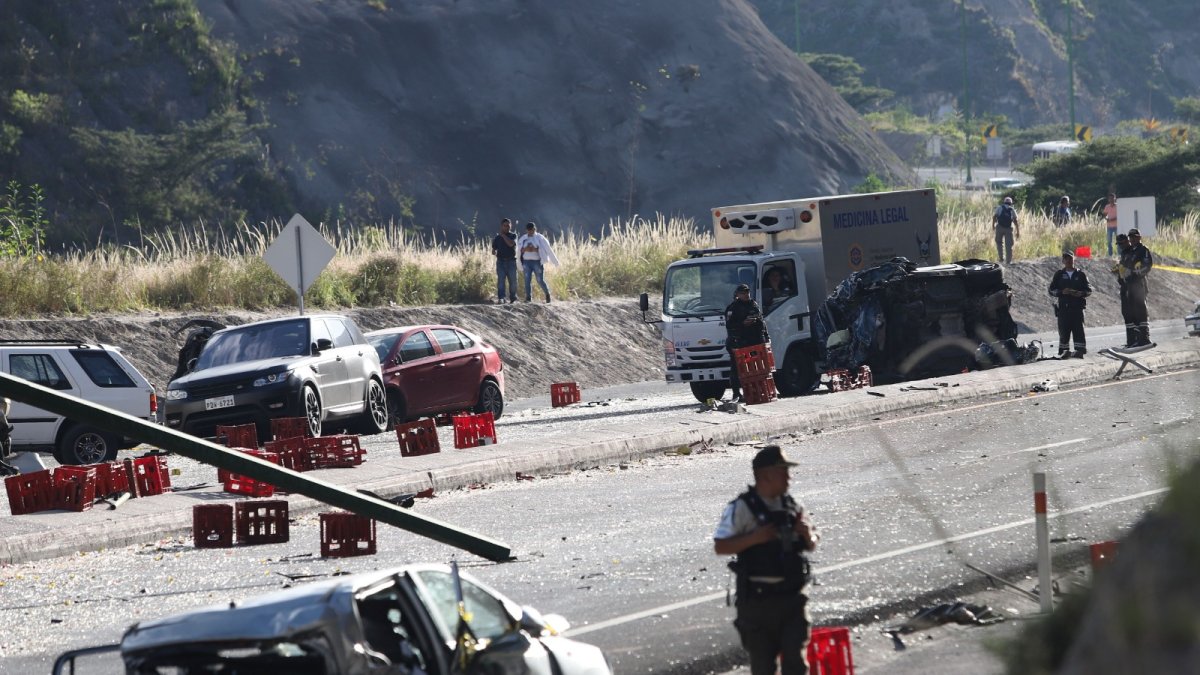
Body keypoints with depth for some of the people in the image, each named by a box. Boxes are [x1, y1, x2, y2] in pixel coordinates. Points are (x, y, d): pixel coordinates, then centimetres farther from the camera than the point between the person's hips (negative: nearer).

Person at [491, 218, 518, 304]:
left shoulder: (513, 236, 6)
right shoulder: (497, 238, 11)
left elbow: (511, 244, -16)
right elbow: (494, 250, 15)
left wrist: (503, 235, -10)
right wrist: (494, 252, -7)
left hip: (511, 261, -1)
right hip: (501, 261, 1)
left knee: (513, 281, 1)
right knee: (501, 280, -11)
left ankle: (513, 298, 12)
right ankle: (501, 298, -15)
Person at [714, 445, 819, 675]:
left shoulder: (791, 506, 8)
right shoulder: (742, 509, -9)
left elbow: (811, 544, 18)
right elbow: (720, 546, -12)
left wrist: (808, 534, -6)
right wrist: (754, 537, -22)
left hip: (793, 595, 4)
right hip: (759, 598, -4)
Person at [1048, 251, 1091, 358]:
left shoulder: (1080, 275, 11)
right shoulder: (1059, 275, 11)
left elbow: (1089, 290, 11)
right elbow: (1051, 291, 7)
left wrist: (1081, 293, -11)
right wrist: (1062, 292, -11)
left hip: (1077, 307, 0)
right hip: (1063, 308, 0)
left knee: (1078, 329, -6)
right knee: (1064, 330, -2)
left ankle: (1080, 350, -5)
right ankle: (1064, 351, 3)